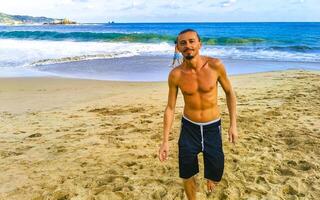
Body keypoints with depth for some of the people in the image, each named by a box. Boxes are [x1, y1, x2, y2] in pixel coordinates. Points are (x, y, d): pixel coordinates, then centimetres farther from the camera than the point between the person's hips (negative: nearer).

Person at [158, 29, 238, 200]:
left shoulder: (215, 65, -16)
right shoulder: (175, 75, -13)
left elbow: (229, 92, -1)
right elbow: (170, 107, -4)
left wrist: (233, 124, -3)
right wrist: (165, 141, -5)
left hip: (212, 127, 0)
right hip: (189, 127, 1)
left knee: (215, 175, 5)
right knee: (187, 175, 9)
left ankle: (210, 177, 45)